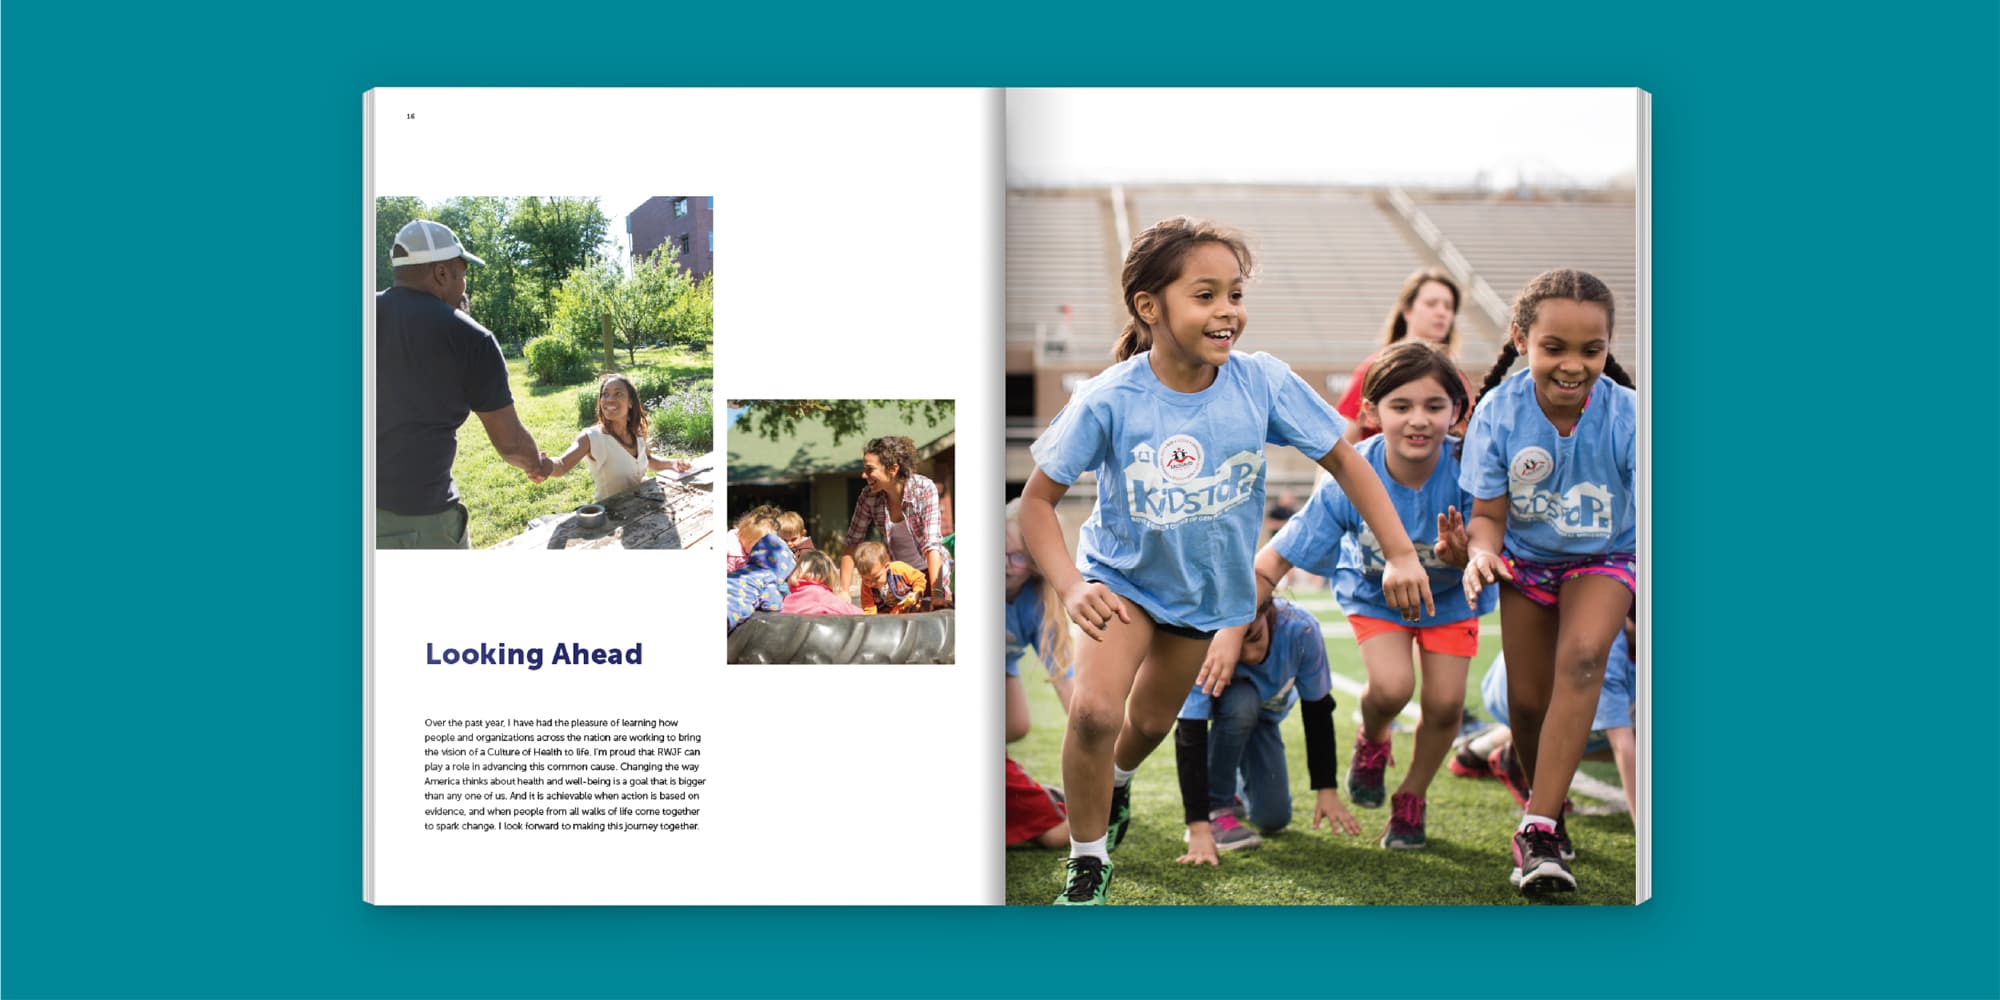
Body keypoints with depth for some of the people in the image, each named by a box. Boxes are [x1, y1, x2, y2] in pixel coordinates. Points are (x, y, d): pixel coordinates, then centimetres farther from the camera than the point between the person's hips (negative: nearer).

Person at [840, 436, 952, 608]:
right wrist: (844, 592, -13)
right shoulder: (869, 497, -11)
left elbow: (932, 543, -26)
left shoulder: (924, 489, -20)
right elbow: (852, 543, -6)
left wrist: (936, 594, -34)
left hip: (930, 571, -3)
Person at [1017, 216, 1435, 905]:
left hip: (1210, 587, 3)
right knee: (1094, 711, -24)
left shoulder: (1262, 382, -22)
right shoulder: (1110, 401, -27)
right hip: (1122, 575, -3)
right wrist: (1070, 587, -31)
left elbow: (1343, 459, -10)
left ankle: (1117, 781, 56)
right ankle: (1088, 865, -1)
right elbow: (1038, 498, -18)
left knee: (1151, 723, 19)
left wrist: (1399, 553, -15)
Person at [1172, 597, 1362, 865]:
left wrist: (1327, 790, -19)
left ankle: (1237, 786, 26)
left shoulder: (1300, 629, -35)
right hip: (1212, 706, -2)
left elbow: (1318, 709, -21)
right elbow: (1189, 735, -43)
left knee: (1273, 819, -9)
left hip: (1265, 710, 3)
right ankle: (1215, 808, -18)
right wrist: (1198, 828, -48)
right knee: (1241, 702, -38)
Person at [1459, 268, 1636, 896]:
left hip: (1604, 559, -2)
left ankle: (1539, 830, -25)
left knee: (1582, 656, -28)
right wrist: (1481, 551, -37)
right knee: (1527, 700, 2)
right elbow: (1489, 513, -15)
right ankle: (1548, 807, 33)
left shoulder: (1627, 415, -25)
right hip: (1526, 560, 2)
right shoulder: (1499, 412, -21)